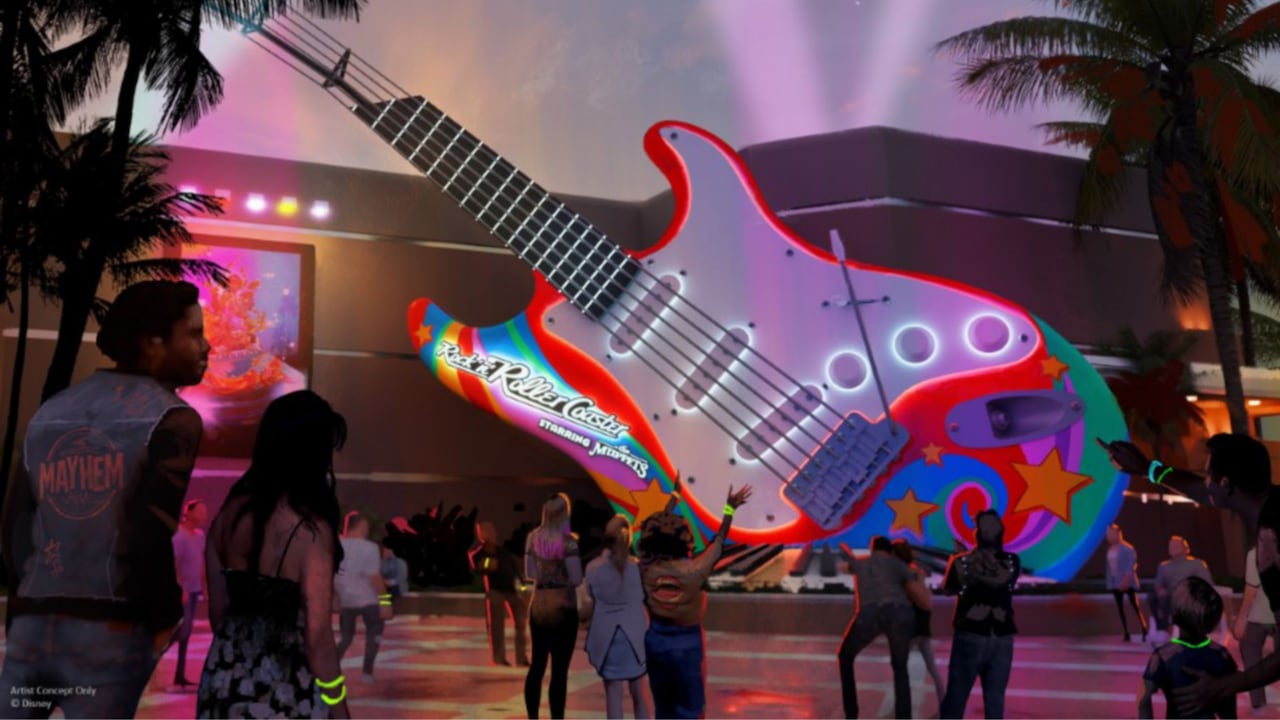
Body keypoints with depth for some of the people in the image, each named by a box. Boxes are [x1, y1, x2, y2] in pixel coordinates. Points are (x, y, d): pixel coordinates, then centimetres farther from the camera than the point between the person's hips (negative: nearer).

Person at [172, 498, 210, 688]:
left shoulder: (200, 534, 10)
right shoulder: (179, 535, -13)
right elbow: (173, 564, -17)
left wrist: (204, 587, 14)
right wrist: (181, 589, -20)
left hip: (195, 590, 7)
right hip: (182, 590, -7)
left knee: (186, 633, 8)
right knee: (181, 631, -9)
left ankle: (180, 675, 12)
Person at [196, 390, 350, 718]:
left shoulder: (230, 512, 1)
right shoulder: (310, 528, -18)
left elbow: (217, 610, 10)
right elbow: (317, 636, -16)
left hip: (226, 684, 6)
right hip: (284, 692, -6)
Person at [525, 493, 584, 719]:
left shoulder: (533, 537, 1)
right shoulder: (567, 540, -15)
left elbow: (529, 573, 8)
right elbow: (576, 580, -19)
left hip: (538, 607, 5)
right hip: (563, 608, -5)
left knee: (537, 665, 17)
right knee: (559, 669, 0)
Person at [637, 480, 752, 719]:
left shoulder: (647, 567, -11)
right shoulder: (693, 571, -22)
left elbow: (659, 528, 3)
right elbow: (718, 542, -7)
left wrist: (674, 496, 15)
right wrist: (730, 509, 3)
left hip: (655, 639, 4)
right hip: (686, 642, -4)